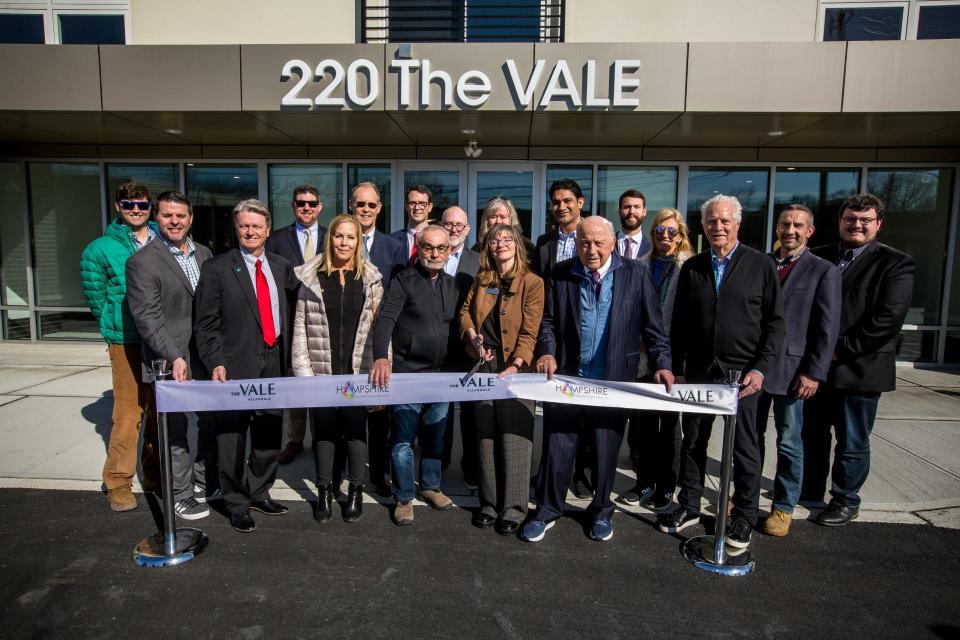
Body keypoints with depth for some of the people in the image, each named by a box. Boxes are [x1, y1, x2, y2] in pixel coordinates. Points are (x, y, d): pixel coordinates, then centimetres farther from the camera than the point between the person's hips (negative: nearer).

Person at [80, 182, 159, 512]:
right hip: (127, 343, -3)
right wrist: (119, 327, 3)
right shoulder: (100, 249, -1)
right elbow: (96, 299, 3)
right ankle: (118, 483, 14)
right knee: (129, 413, -2)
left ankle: (155, 473, 27)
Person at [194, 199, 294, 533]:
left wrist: (285, 354, 5)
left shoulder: (281, 266, 10)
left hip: (273, 363, 5)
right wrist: (215, 363, -13)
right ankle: (236, 504, 22)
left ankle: (259, 493, 33)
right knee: (233, 438, 6)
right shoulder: (217, 268, -3)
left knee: (269, 434, 14)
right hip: (236, 366, -4)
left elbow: (289, 310, 14)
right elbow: (205, 324, -5)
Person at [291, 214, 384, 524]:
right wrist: (303, 370, -5)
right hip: (322, 370, 0)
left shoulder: (371, 278, 4)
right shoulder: (311, 277, 2)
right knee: (324, 430, 9)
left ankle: (356, 492, 23)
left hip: (359, 370, 0)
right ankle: (324, 492, 25)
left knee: (356, 430, 7)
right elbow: (300, 327, 1)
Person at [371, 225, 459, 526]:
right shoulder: (403, 281, -7)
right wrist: (381, 357, -32)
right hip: (406, 373, -5)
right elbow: (385, 320, -18)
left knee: (435, 436, 17)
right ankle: (404, 498, 19)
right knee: (403, 439, 3)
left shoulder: (452, 285, 9)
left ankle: (430, 486, 35)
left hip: (441, 374, 5)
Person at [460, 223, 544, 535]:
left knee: (514, 437, -2)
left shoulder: (532, 282, -3)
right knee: (487, 436, 9)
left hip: (515, 367, -4)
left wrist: (516, 366, -20)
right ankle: (489, 503, 20)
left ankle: (513, 508, 10)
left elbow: (529, 331, -9)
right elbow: (465, 310, 16)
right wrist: (473, 336, -4)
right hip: (485, 365, 4)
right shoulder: (482, 279, 12)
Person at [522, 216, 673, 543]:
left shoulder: (636, 274, -1)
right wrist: (547, 351, -11)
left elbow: (652, 326, 1)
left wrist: (662, 363, -8)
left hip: (613, 380, 0)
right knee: (557, 448, 8)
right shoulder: (560, 274, 1)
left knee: (606, 451, 12)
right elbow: (548, 320, 5)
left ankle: (601, 510, 35)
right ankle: (547, 510, 27)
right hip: (566, 377, 1)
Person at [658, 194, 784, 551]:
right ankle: (689, 507, 27)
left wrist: (761, 368, -9)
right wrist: (677, 369, 5)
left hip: (741, 373, -2)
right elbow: (679, 324, 9)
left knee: (745, 448, 8)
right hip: (698, 372, 3)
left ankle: (744, 518, 23)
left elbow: (775, 321, -1)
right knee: (692, 443, 11)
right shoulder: (692, 268, 7)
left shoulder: (760, 266, 0)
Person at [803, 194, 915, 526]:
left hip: (859, 368, -4)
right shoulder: (818, 258, 8)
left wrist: (841, 349, -16)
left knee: (852, 442, 8)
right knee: (812, 433, 17)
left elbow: (888, 317, -14)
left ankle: (846, 500, 26)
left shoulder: (895, 263, -4)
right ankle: (810, 488, 35)